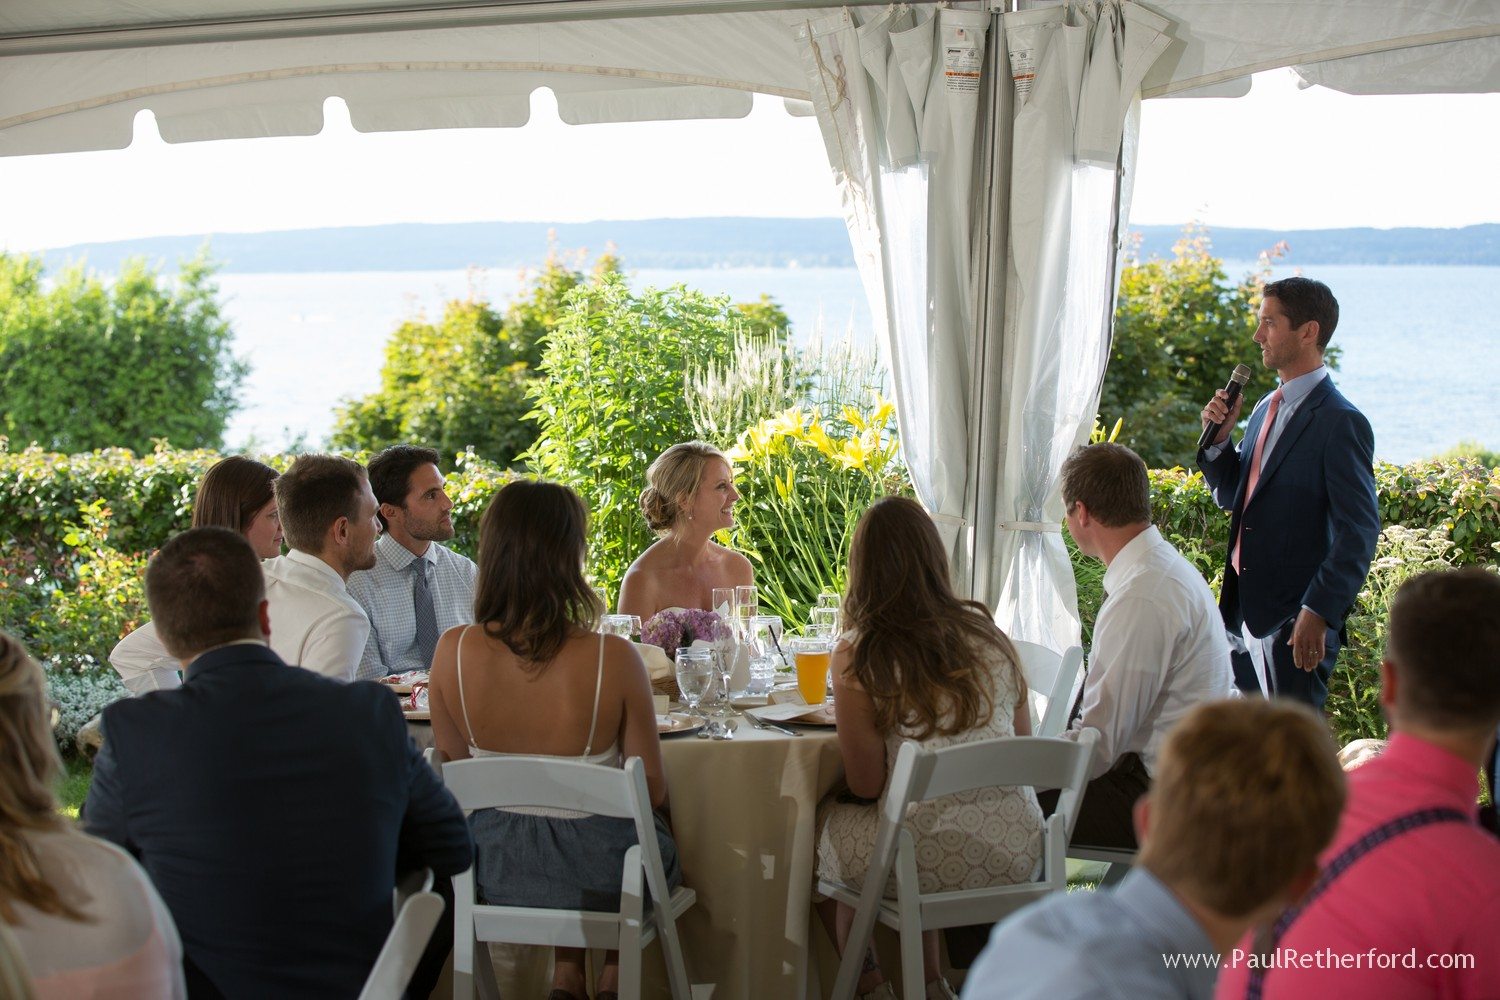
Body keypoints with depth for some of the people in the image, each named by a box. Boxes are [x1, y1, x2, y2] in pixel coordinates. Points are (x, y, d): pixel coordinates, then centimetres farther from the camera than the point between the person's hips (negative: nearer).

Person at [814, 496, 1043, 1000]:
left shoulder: (856, 656, -10)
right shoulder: (989, 635, 4)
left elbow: (866, 783, -6)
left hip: (931, 863, -5)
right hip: (1018, 855, 5)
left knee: (824, 822, 24)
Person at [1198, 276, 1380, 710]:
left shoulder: (1340, 422, -14)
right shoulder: (1266, 409, 14)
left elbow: (1360, 530, -17)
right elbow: (1232, 497, 19)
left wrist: (1319, 612, -21)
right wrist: (1219, 438, 2)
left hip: (1295, 622, -8)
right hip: (1244, 610, 8)